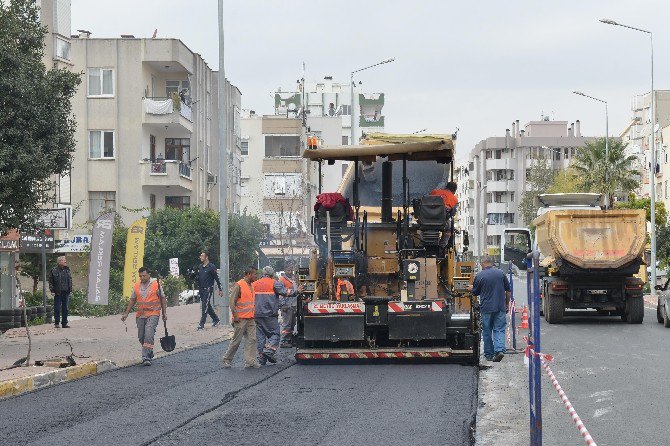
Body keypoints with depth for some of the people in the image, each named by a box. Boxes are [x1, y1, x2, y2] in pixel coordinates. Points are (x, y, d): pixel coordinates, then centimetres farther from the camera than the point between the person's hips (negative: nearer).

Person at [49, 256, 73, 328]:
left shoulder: (67, 270, 12)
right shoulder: (54, 271, -3)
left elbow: (70, 281, 18)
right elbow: (51, 282, -2)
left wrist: (70, 289, 10)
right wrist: (52, 291, -10)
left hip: (66, 292, 4)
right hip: (58, 293, -4)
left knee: (65, 308, 7)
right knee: (57, 308, -2)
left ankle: (64, 323, 13)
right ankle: (57, 323, 4)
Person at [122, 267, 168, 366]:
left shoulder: (156, 285, -2)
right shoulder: (137, 286, 9)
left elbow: (163, 299, 4)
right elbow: (132, 300, 16)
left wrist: (164, 312, 0)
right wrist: (126, 313, 12)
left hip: (153, 314, -5)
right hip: (140, 315, 5)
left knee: (149, 335, -18)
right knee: (141, 337, 8)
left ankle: (146, 357, -19)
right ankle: (150, 353, 27)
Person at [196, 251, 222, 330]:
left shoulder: (211, 267, -10)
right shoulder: (200, 267, 10)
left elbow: (217, 278, -7)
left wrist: (220, 289, -6)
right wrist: (199, 288, 17)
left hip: (208, 289, -7)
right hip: (201, 289, 7)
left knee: (205, 306, -11)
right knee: (207, 306, 14)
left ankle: (202, 324, -14)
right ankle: (216, 319, 30)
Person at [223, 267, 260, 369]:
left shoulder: (252, 286, 14)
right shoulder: (239, 286, -12)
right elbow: (232, 301, -14)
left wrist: (254, 313, 18)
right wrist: (235, 315, -17)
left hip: (250, 318, 7)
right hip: (241, 318, -7)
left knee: (252, 339, -1)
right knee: (236, 340, 0)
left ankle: (250, 361, 0)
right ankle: (227, 359, 13)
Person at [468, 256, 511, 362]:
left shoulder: (479, 276, -5)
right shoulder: (501, 273, 2)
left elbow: (475, 293, 7)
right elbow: (508, 291, 6)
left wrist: (471, 289, 30)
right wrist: (507, 304, 19)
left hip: (486, 308, -2)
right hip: (500, 307, 2)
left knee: (487, 331, 10)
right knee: (499, 330, 3)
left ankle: (489, 354, 16)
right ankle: (500, 349, -18)